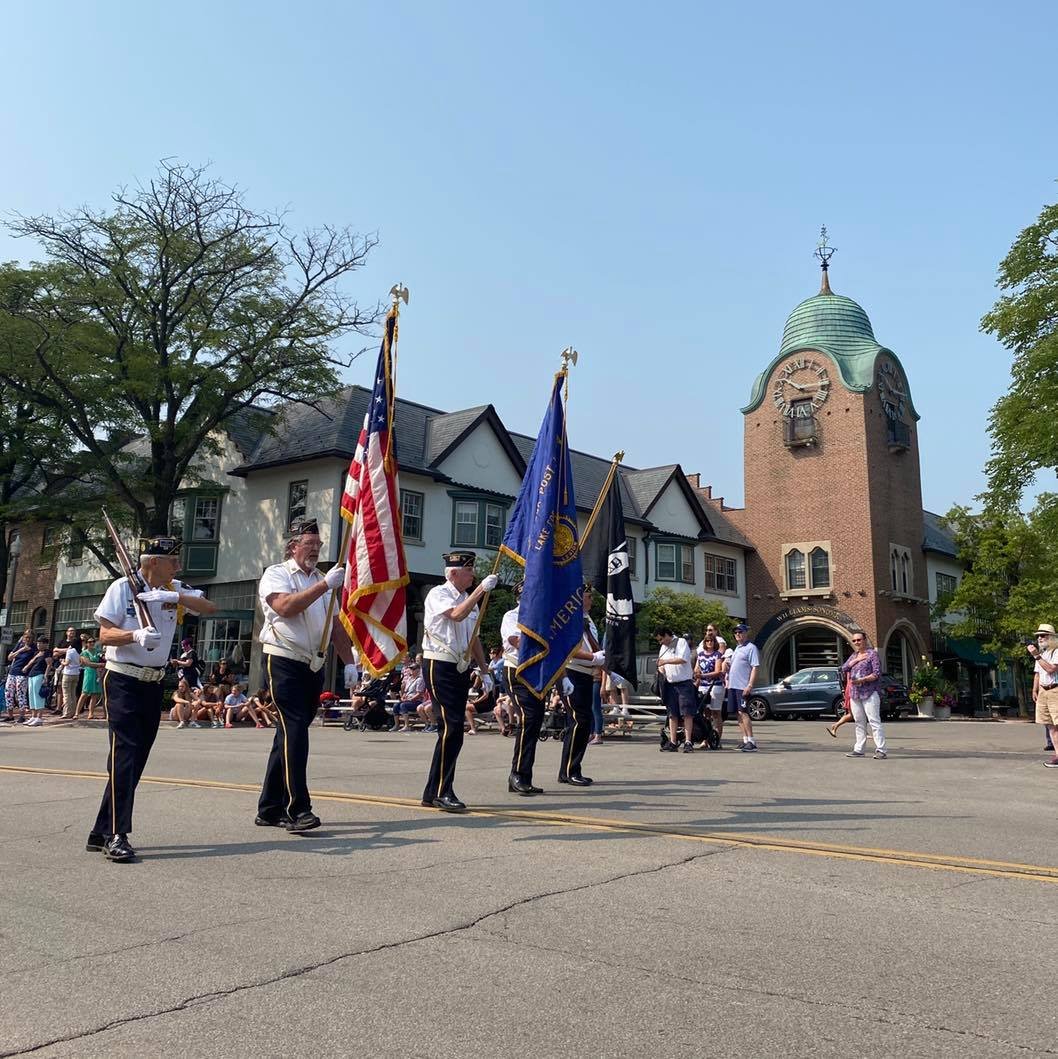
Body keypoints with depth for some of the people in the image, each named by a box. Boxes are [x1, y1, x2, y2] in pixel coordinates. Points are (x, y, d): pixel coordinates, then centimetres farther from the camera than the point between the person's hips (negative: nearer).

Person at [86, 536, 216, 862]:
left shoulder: (176, 590, 6)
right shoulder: (123, 587, -7)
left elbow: (209, 608, -7)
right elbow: (105, 635, -11)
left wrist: (175, 596, -22)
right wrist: (135, 635, -30)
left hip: (154, 685, 6)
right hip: (122, 681, -6)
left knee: (137, 757, 7)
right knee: (124, 754, -13)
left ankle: (102, 832, 17)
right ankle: (116, 835, -12)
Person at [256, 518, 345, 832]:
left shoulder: (323, 580, 18)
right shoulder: (276, 574, -1)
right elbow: (285, 607, -20)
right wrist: (324, 585, -21)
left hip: (314, 666, 7)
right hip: (284, 662, -7)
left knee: (290, 734, 9)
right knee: (295, 730, -15)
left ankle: (269, 809, 17)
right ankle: (298, 809, -14)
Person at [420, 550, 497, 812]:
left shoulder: (470, 599, 16)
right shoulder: (438, 594, -6)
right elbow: (456, 614, -26)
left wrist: (484, 670, 16)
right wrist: (482, 588, -25)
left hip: (461, 669, 8)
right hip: (440, 666, -8)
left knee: (453, 729, 8)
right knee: (451, 727, -15)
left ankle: (433, 792, 16)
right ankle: (441, 792, -7)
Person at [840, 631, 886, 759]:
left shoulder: (872, 653, -2)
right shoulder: (853, 655, 19)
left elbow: (876, 674, -10)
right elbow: (844, 668, 5)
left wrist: (861, 680, -19)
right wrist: (856, 660, -6)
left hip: (870, 693, -6)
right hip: (854, 693, 6)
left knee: (874, 721, -11)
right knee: (859, 723, 9)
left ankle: (880, 750, -12)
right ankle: (858, 749, 12)